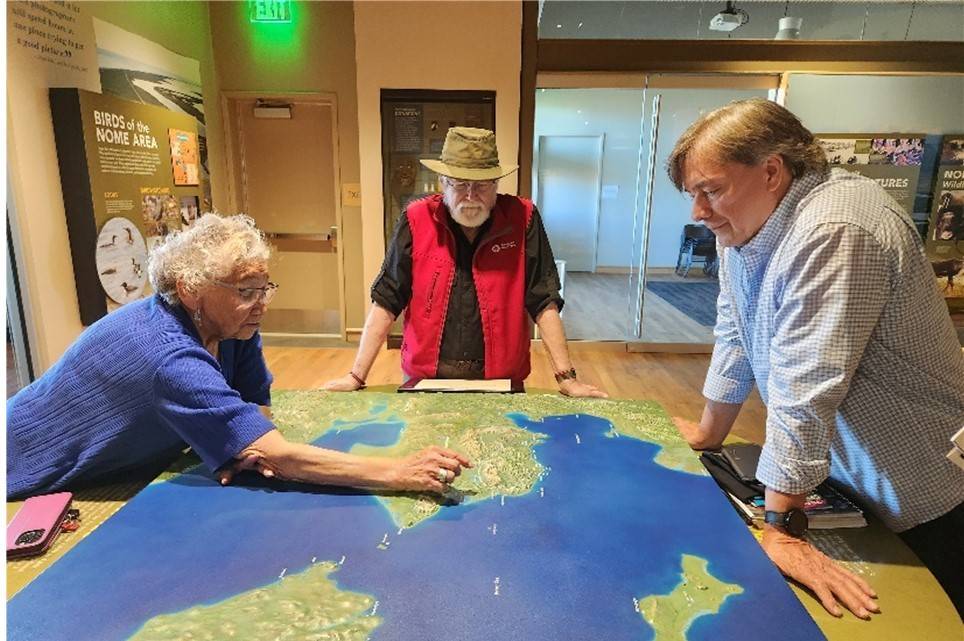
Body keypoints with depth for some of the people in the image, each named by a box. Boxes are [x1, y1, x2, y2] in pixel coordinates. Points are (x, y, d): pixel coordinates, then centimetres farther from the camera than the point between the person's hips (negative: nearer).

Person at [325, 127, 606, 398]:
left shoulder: (522, 218, -8)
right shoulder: (416, 220, -7)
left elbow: (544, 303, -6)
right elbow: (386, 301, -4)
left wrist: (566, 378, -11)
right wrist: (356, 376, -7)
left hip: (500, 382, 0)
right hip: (425, 380, 1)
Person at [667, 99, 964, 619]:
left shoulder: (832, 231, -31)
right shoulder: (743, 224, -3)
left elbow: (805, 390, -32)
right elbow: (734, 340, 3)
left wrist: (781, 528, -27)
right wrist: (707, 435, 9)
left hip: (919, 499, -7)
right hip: (834, 473, 8)